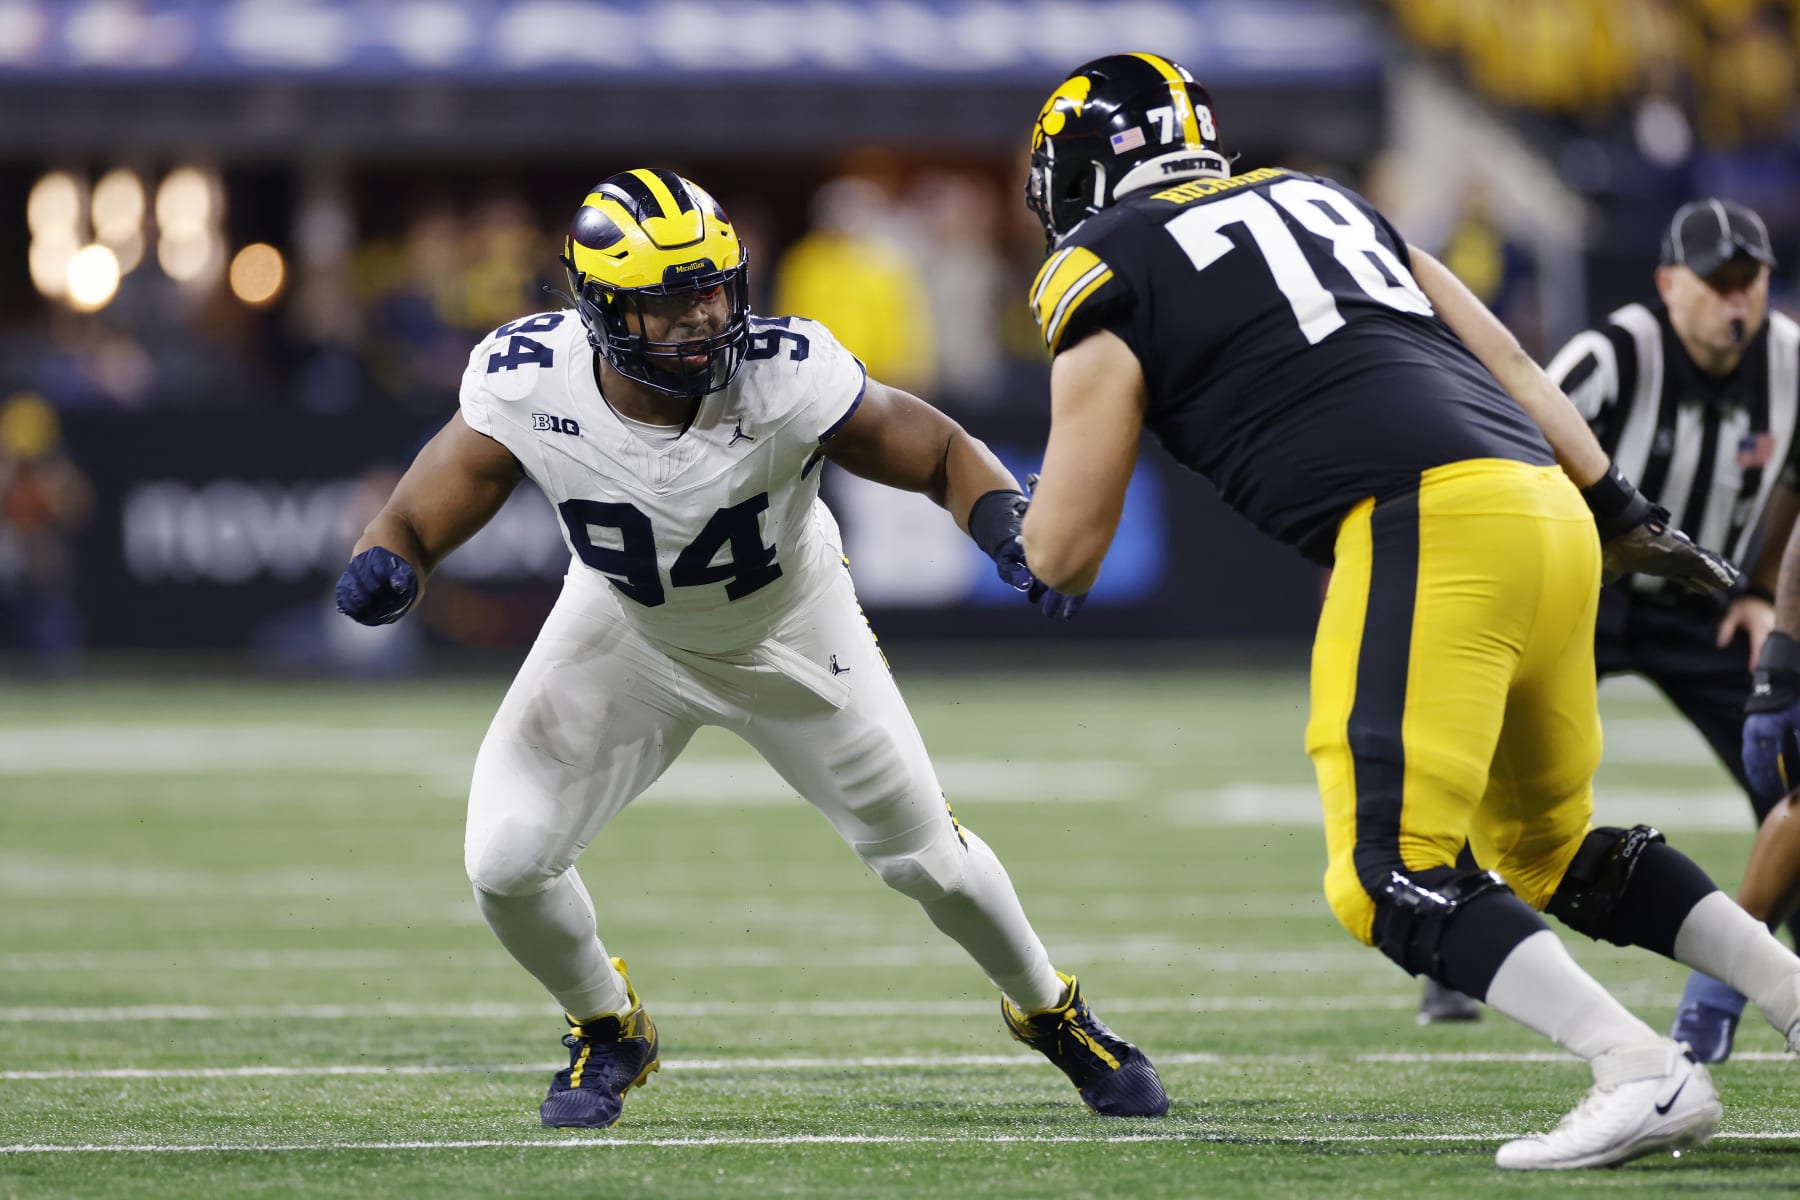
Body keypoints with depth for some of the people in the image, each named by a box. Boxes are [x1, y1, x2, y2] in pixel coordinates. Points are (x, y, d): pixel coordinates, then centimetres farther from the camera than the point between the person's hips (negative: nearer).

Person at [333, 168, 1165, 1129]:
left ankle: (1049, 1011, 40)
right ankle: (607, 1031, 21)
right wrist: (382, 571, -48)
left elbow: (944, 455, -23)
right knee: (506, 863, -11)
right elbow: (412, 527, -24)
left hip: (789, 632, -1)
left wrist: (1011, 537, -43)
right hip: (625, 630, 1)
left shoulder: (786, 380, -36)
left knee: (924, 857, 9)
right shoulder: (528, 388, -32)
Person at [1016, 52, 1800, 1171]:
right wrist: (1625, 511, 23)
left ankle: (1647, 1075, -22)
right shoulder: (1320, 198, 27)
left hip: (1426, 528, -8)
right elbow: (1504, 360, 23)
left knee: (1393, 879, -8)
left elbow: (1063, 556, 8)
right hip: (1550, 512, 8)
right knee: (1551, 850, 23)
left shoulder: (1109, 278, 7)